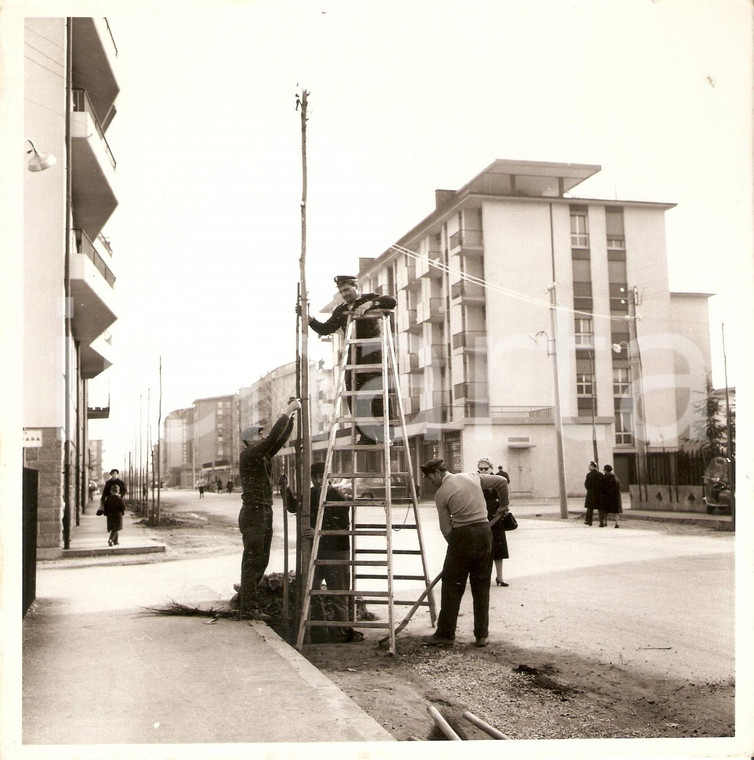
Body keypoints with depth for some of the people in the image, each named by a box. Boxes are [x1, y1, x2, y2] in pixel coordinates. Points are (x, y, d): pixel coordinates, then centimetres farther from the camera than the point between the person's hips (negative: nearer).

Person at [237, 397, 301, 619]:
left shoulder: (263, 456, 14)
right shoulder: (247, 455, -11)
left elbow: (280, 439, 16)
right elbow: (273, 437, -21)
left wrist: (291, 416, 6)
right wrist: (287, 413, -16)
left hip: (265, 513, 9)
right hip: (253, 513, -9)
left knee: (261, 560, 13)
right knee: (252, 561, -6)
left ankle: (246, 602, 21)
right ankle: (247, 608, -2)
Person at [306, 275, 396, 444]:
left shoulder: (370, 299, 3)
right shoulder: (340, 310, 18)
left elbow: (391, 301, -13)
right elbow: (326, 329, 14)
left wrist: (369, 304, -25)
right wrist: (311, 320, -2)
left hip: (371, 353, -5)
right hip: (353, 355, 6)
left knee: (376, 392, -12)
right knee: (354, 396, 0)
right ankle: (366, 435, 4)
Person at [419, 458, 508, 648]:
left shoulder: (441, 493, -2)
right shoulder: (473, 476, 10)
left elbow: (446, 528, -3)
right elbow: (502, 482, 16)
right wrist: (503, 504, 29)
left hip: (462, 535, -5)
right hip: (485, 533, 5)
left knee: (452, 587, 6)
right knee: (481, 587, 12)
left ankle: (445, 635, 11)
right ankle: (481, 636, 15)